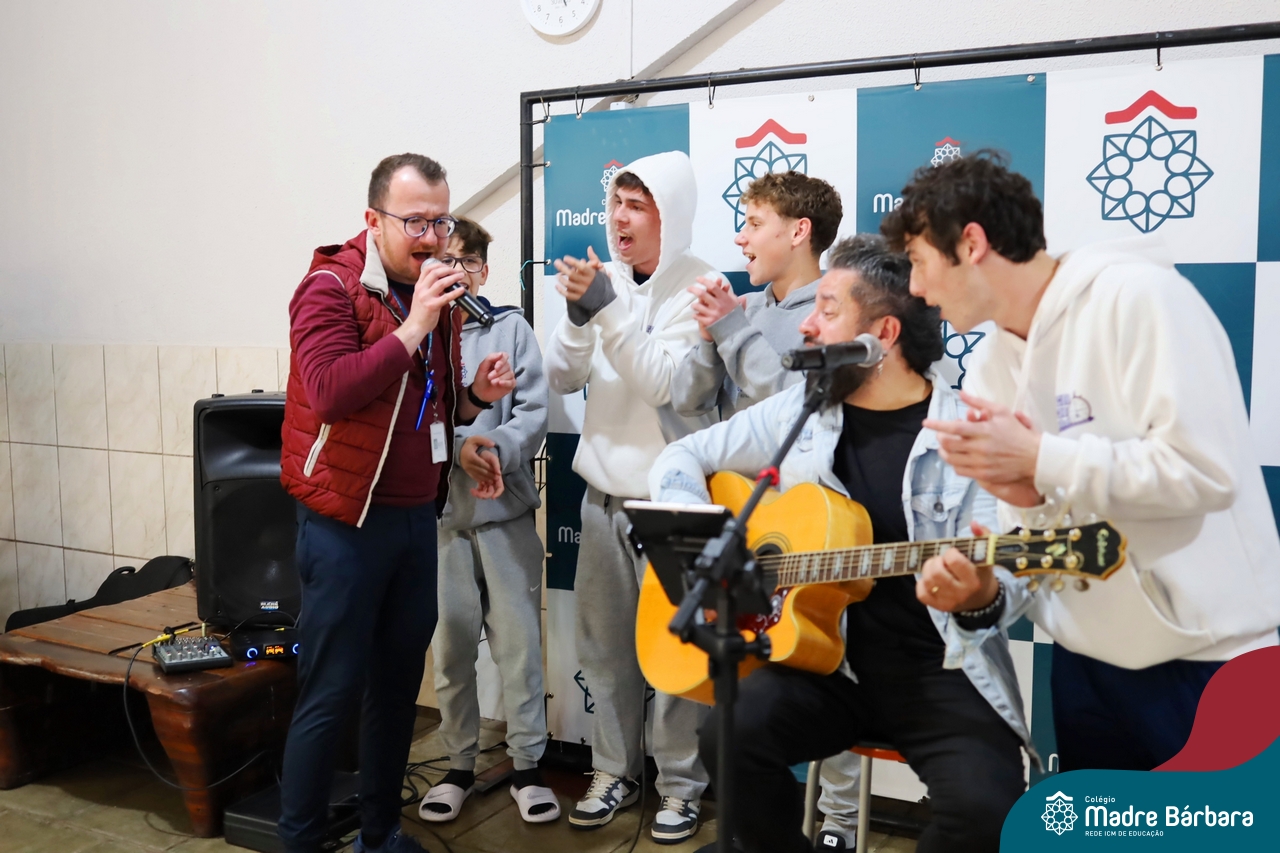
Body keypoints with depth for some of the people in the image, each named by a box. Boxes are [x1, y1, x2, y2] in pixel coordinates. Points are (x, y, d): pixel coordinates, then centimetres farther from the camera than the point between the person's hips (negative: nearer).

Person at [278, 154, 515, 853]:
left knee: (399, 683, 14)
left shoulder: (437, 298, 14)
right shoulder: (332, 287, -9)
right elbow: (329, 392, -24)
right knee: (331, 694, -1)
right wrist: (413, 327, -24)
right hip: (347, 520, -7)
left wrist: (476, 396, 3)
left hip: (416, 514, 7)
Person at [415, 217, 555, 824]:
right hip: (438, 508, 0)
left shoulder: (510, 327, 5)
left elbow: (534, 409, -1)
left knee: (519, 637, 3)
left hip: (507, 508, 0)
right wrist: (458, 449, -18)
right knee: (451, 640, 9)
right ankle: (459, 764, 24)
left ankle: (527, 765, 16)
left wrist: (496, 450, -18)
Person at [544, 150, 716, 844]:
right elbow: (561, 379, 3)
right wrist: (578, 315, -14)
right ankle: (614, 770, 28)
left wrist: (606, 309, -24)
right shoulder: (603, 279, 6)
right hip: (603, 493, 5)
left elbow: (663, 383, -20)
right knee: (604, 642, 12)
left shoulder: (698, 288, -10)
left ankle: (681, 784, 20)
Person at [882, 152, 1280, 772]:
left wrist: (1039, 459, -18)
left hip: (1212, 665, -6)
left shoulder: (1136, 296, -13)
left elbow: (1206, 470, -22)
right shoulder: (989, 375, 7)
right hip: (1088, 668, 7)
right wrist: (985, 593, -13)